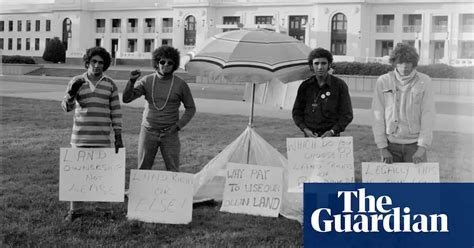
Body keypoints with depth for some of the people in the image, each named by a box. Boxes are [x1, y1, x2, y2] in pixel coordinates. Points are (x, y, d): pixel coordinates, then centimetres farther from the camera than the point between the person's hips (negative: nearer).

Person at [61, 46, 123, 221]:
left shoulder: (110, 85, 3)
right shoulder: (76, 82, 2)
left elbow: (116, 112, 4)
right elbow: (67, 107, -1)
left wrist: (118, 137, -1)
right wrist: (71, 92, -22)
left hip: (102, 137, 0)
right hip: (80, 136, 0)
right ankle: (75, 209, 14)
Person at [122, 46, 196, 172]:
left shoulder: (180, 84, -1)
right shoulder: (147, 81, 2)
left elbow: (190, 108, 7)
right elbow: (126, 98, -4)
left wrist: (178, 126, -5)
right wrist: (132, 81, -20)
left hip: (169, 134, -1)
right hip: (148, 132, 1)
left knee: (173, 170, -3)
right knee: (143, 169, 5)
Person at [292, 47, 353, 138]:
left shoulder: (340, 85, 0)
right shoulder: (305, 86, 6)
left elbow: (347, 114, 2)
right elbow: (296, 112, 13)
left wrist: (332, 131, -10)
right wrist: (305, 129, -3)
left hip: (331, 136, -2)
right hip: (310, 136, 2)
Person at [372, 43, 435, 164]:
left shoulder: (424, 81, 0)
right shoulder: (383, 82, 1)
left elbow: (428, 114, -2)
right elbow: (378, 116, 1)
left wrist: (422, 148, -10)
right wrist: (382, 148, -4)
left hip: (415, 144, 0)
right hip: (391, 144, 0)